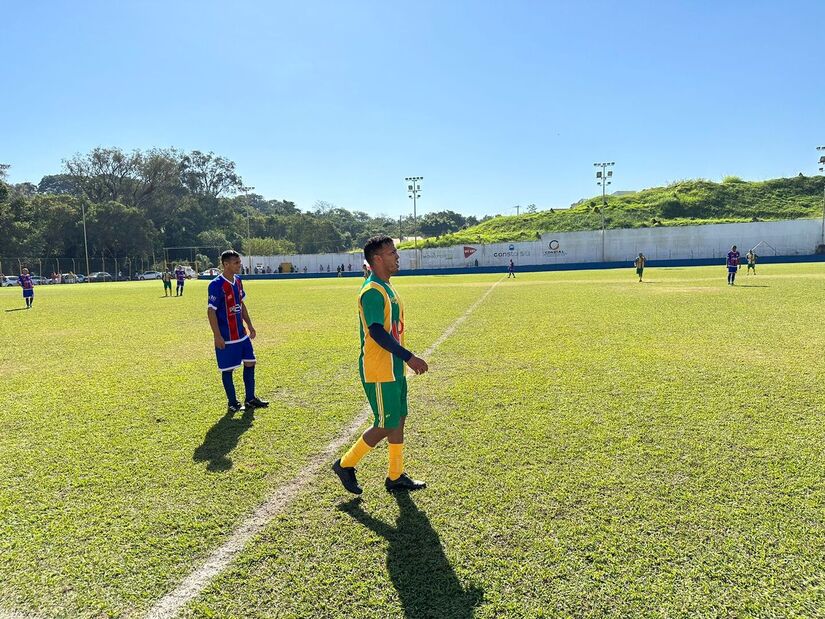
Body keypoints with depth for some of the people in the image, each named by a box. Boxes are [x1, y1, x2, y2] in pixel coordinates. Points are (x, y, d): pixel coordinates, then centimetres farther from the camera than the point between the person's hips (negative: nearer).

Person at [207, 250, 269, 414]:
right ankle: (232, 403, 17)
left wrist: (250, 326, 16)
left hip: (242, 334, 8)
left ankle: (250, 399, 23)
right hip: (226, 337, -8)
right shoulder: (216, 285, -17)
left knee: (250, 363, 11)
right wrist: (217, 336, -19)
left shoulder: (238, 281, 7)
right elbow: (211, 311, -17)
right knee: (228, 370, 4)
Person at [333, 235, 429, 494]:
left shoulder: (386, 288, 12)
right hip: (379, 372, -10)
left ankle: (396, 476, 26)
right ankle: (345, 464, 17)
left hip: (394, 369, 10)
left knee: (398, 420, 14)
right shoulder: (372, 291, -19)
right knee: (385, 426, -1)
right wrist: (409, 357, -27)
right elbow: (377, 332, -26)